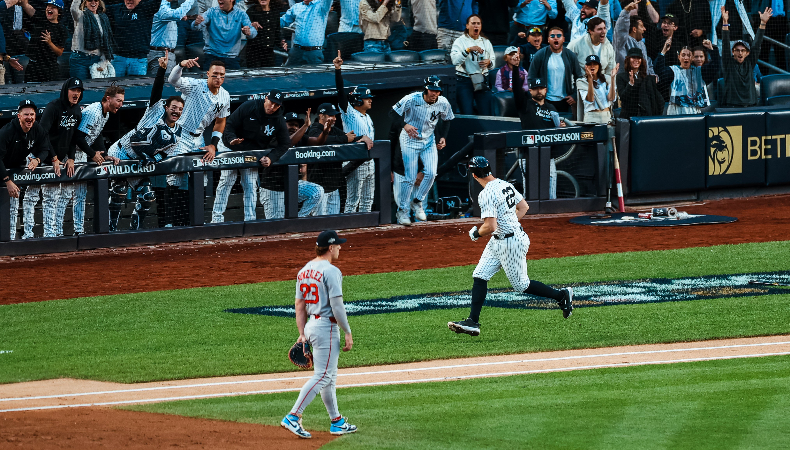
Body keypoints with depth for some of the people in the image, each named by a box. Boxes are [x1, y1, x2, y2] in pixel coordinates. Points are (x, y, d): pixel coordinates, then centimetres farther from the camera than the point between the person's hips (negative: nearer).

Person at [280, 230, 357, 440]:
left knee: (329, 376, 17)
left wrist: (302, 334, 14)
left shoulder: (304, 271, 11)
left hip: (310, 326, 9)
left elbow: (299, 306, 12)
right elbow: (337, 306, -19)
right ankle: (293, 417, -16)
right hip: (326, 327, -9)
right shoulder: (331, 272, -15)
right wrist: (348, 333, -12)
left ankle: (337, 422, 23)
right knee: (322, 376, -8)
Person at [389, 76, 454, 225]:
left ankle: (417, 202, 10)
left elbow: (447, 120, 10)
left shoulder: (443, 103, -9)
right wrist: (405, 125, -31)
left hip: (429, 141, 3)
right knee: (410, 178, -7)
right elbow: (393, 113, -14)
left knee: (431, 173, -13)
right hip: (410, 140, -3)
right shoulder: (412, 99, -21)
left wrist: (442, 137, -3)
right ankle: (402, 210, 8)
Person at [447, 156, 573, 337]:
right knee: (479, 276, 5)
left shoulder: (486, 194, -24)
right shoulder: (505, 184, 5)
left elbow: (490, 226, -28)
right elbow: (524, 207, 15)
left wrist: (476, 233, -8)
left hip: (511, 243, -10)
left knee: (521, 285, 4)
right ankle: (473, 322, 3)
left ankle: (562, 295, 16)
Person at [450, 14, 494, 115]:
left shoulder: (486, 42, 13)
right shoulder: (460, 41, -1)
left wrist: (489, 62, -7)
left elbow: (493, 63, 16)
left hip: (482, 82, 3)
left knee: (486, 114, -3)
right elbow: (455, 60, -16)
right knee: (467, 115, -7)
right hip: (465, 81, -3)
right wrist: (469, 50, -26)